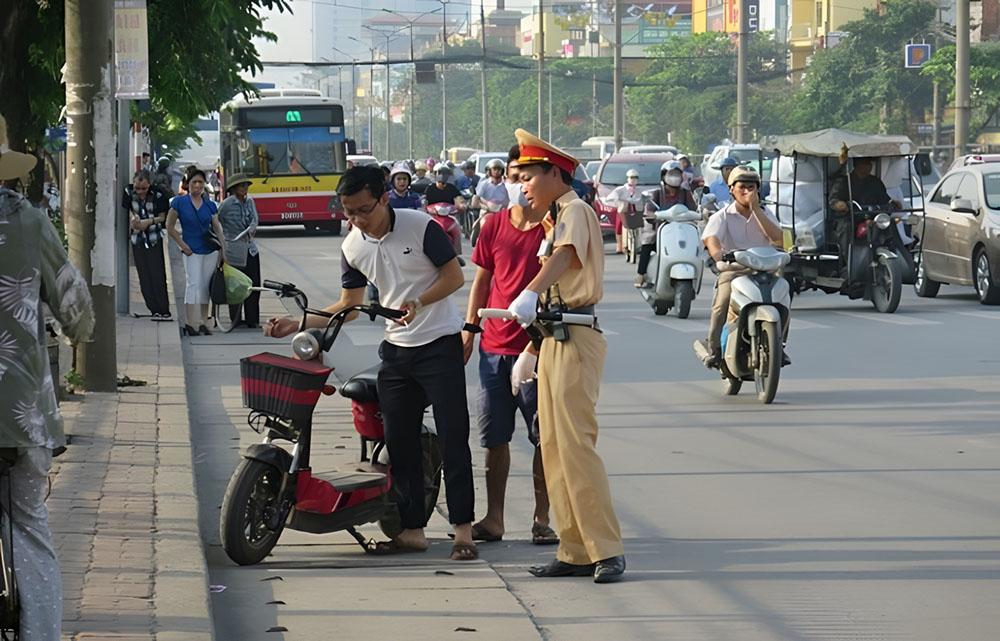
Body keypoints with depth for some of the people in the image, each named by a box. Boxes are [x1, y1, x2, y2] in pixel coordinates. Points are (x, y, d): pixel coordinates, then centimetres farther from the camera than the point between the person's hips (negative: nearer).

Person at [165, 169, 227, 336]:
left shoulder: (210, 206, 7)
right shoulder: (179, 202, -3)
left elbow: (218, 229, 10)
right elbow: (170, 227, -1)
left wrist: (223, 251, 5)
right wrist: (182, 245, -6)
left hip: (211, 250, 4)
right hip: (192, 251, -4)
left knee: (206, 287, 5)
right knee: (193, 284, -13)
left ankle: (203, 323, 11)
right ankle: (189, 324, -16)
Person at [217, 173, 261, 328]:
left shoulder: (250, 202, 10)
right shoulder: (227, 204, -8)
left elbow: (255, 218, 5)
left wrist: (251, 229, -16)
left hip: (251, 249, 6)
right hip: (234, 251, -6)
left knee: (254, 286, 3)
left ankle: (252, 320, 9)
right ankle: (235, 320, 9)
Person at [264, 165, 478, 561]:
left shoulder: (421, 227, -12)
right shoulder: (352, 247, 4)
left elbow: (454, 276, -9)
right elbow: (349, 304, 12)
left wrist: (418, 302, -24)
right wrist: (298, 324, 4)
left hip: (439, 345, -6)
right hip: (397, 350, 6)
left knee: (453, 437, -7)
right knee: (400, 442, 5)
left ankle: (463, 530, -5)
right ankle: (412, 530, 11)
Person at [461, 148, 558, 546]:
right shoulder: (494, 226, 8)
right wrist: (469, 328, 11)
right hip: (495, 346, 4)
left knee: (543, 438, 2)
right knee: (495, 437, 8)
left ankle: (542, 519, 10)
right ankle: (493, 519, 15)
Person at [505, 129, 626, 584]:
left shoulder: (575, 211, -8)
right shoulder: (557, 219, 23)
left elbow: (564, 256, -30)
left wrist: (530, 294, -47)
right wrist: (529, 353, 28)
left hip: (575, 340, -10)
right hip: (554, 339, 10)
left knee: (575, 444, -14)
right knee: (553, 447, 8)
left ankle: (607, 551, -14)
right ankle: (575, 552, 11)